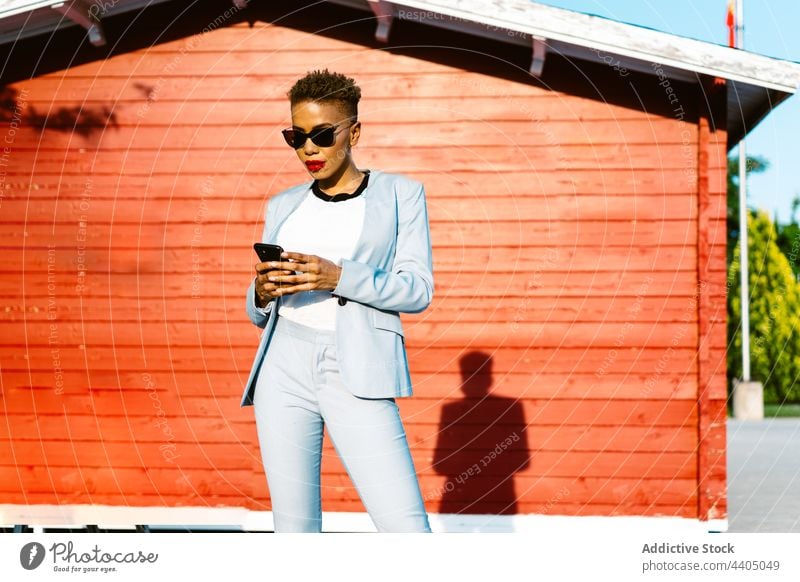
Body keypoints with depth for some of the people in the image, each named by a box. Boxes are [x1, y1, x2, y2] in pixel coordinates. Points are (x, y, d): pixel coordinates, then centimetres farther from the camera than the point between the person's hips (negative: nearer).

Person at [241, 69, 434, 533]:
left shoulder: (400, 194, 9)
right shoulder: (284, 207, 17)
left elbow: (417, 290, -2)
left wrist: (338, 277, -16)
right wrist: (263, 292, -5)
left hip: (358, 376, -3)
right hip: (284, 369, 4)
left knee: (406, 530, -14)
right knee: (295, 528, 1)